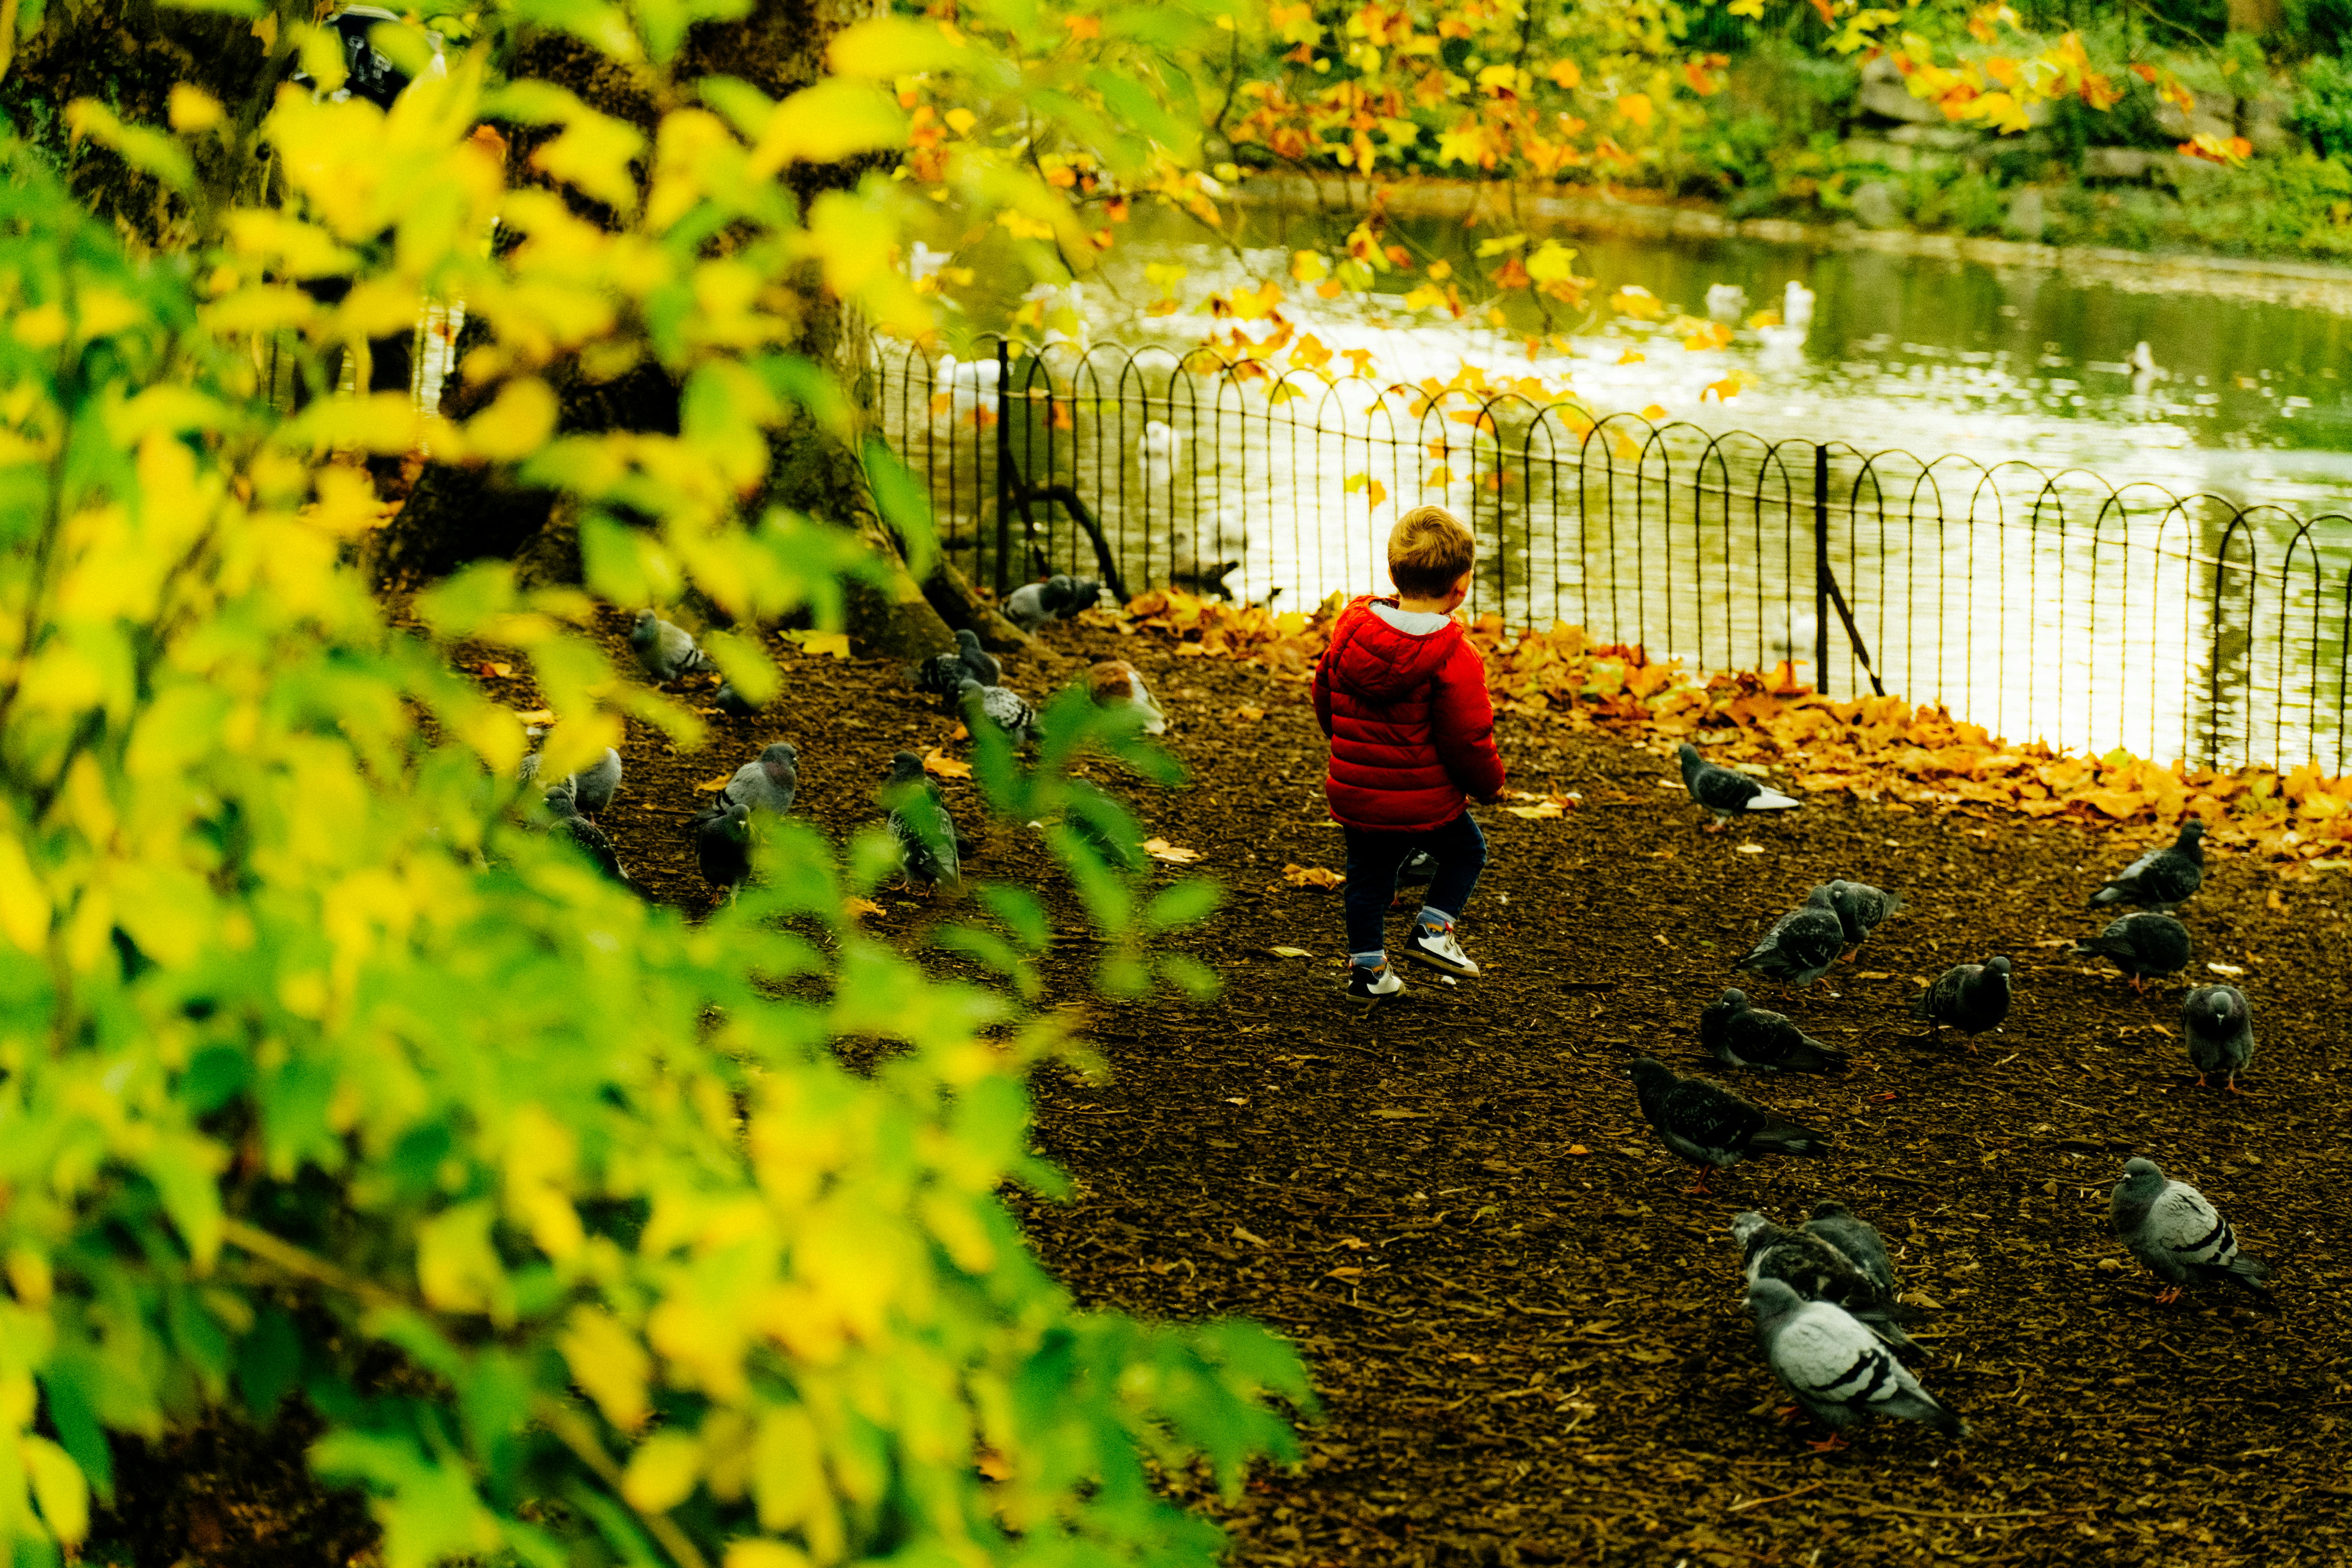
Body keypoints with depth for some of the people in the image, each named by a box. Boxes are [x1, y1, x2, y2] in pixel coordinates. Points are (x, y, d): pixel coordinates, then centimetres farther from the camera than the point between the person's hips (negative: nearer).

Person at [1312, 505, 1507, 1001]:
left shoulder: (1351, 630, -2)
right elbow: (1467, 738, -17)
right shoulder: (1454, 659, -20)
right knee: (1466, 850, 21)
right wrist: (1490, 784, 3)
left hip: (1355, 791, 5)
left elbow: (1325, 698, 12)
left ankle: (1367, 965, 20)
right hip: (1427, 800, -5)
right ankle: (1432, 930, 11)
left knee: (1369, 875, 19)